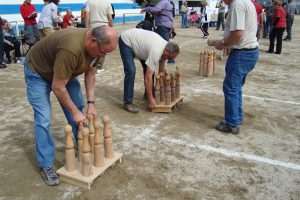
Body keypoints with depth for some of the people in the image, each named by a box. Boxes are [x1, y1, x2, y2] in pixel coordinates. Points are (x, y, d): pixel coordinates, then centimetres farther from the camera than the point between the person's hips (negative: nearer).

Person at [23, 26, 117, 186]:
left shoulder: (96, 44, -18)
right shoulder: (71, 49, -42)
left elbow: (90, 73, -6)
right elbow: (57, 87, -34)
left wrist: (91, 103, -12)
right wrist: (74, 112, -25)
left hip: (64, 71, 7)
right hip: (37, 71, -7)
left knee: (79, 107, 6)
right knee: (43, 120, -12)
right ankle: (46, 165, 2)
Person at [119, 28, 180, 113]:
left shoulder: (165, 47, -9)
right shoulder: (156, 52, -36)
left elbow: (161, 71, 1)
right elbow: (148, 76, -35)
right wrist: (150, 99, -31)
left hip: (137, 40, 9)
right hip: (126, 41, -9)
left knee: (149, 69, 4)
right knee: (131, 71, -20)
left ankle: (149, 94, 19)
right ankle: (127, 102, -11)